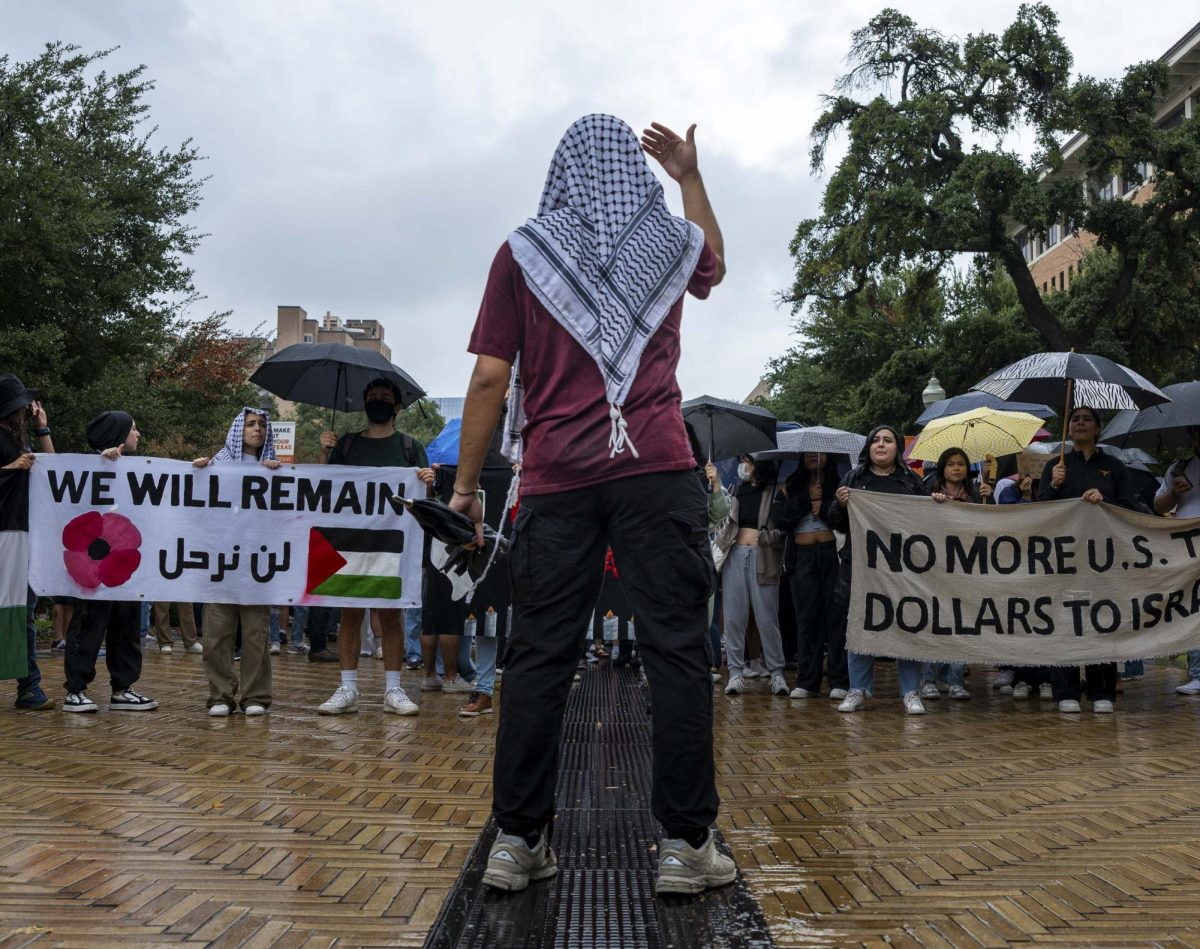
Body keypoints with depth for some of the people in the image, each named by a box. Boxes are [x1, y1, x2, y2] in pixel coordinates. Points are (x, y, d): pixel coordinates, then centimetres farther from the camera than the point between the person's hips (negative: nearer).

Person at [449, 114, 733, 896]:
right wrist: (691, 175, 44)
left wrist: (467, 484, 9)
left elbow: (491, 377, 3)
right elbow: (714, 263, 40)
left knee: (541, 655, 3)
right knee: (676, 649, 0)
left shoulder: (524, 251, 9)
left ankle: (518, 843, 8)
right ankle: (686, 845, 2)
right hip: (658, 471, 0)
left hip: (557, 479, 1)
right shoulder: (673, 240, 14)